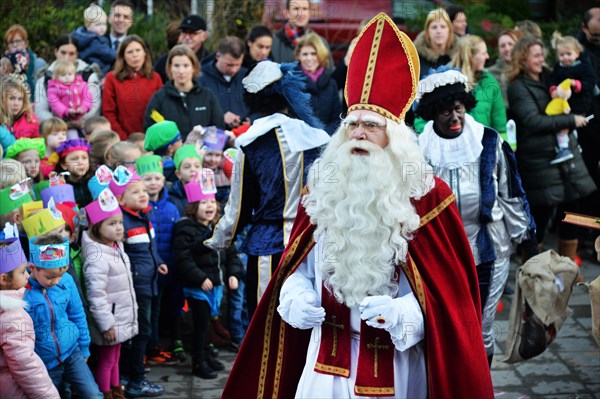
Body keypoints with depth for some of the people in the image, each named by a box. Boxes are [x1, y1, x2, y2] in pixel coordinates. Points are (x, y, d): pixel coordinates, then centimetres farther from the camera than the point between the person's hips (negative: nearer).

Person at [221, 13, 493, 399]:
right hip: (327, 359, 3)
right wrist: (296, 298, -7)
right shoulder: (322, 190, 4)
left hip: (395, 366, -3)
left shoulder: (427, 197, -7)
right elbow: (300, 268, 13)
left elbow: (451, 291, -7)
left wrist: (404, 312, -23)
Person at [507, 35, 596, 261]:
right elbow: (534, 121, -18)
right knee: (540, 216, -2)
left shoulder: (547, 79, 16)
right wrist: (571, 120, -15)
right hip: (540, 161, -7)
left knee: (572, 211, 9)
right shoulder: (518, 87, -7)